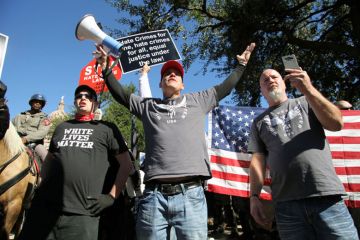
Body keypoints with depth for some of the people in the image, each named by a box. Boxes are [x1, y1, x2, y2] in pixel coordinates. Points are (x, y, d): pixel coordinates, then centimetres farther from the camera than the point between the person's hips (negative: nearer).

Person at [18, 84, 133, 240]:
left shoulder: (107, 128, 8)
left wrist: (112, 196, -4)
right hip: (45, 207, 4)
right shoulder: (62, 127, 20)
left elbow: (126, 164, 4)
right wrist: (40, 187, 13)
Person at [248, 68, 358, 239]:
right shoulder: (259, 122, 14)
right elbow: (257, 160, 7)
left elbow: (336, 124, -2)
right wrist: (254, 196, -5)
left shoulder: (306, 103, 14)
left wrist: (308, 89, -12)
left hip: (327, 195, 0)